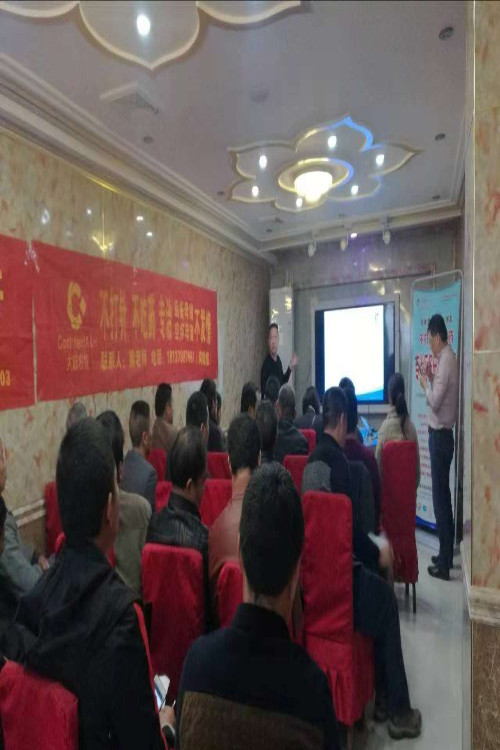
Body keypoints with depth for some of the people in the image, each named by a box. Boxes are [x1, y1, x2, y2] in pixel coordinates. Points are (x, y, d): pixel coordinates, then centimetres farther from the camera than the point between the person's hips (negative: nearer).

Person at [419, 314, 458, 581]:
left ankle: (443, 564, 7)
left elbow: (435, 401, -22)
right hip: (443, 435, 10)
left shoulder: (446, 360, -18)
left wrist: (425, 384, -7)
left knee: (439, 498, -3)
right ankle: (447, 555, 29)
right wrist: (431, 379, 10)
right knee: (443, 495, 17)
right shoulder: (447, 358, 12)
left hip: (440, 436, -10)